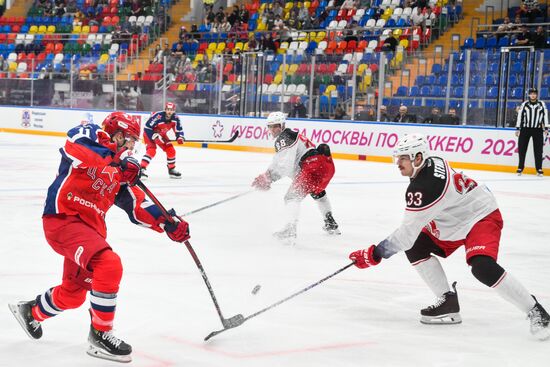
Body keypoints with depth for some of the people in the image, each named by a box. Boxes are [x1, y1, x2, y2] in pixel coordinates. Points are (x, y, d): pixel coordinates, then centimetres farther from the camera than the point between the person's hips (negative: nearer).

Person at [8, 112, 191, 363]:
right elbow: (72, 146, -28)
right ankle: (100, 334, -13)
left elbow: (138, 206, 15)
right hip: (63, 218, -9)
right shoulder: (90, 136, -4)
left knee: (73, 294, 20)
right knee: (109, 265, -26)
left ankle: (31, 312, 49)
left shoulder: (122, 172, 16)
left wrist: (168, 224, 2)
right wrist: (116, 161, -36)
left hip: (89, 228, 9)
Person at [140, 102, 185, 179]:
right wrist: (155, 136, -33)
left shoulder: (175, 118, -15)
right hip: (149, 133, -6)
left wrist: (180, 137, -21)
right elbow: (147, 127, -30)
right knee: (151, 150, -26)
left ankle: (172, 170, 17)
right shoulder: (158, 116, -34)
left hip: (161, 135, 7)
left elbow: (179, 129, -2)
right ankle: (142, 169, -28)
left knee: (171, 150, 1)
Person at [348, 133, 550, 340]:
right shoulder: (432, 162, -4)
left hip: (482, 217, -11)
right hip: (455, 218, 11)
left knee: (482, 267, -32)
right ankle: (448, 303, 9)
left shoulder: (424, 187, -31)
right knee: (415, 247, 3)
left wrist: (375, 254, -22)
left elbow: (408, 232, -28)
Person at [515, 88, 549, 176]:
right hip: (525, 129, 0)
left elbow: (545, 116, 5)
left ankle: (539, 169, 4)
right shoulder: (524, 104, 3)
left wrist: (546, 128, 0)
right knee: (522, 149, 0)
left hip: (537, 130, 0)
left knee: (538, 150, -1)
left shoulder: (542, 104, 5)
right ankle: (520, 168, 8)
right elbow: (519, 116, 3)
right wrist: (517, 129, -1)